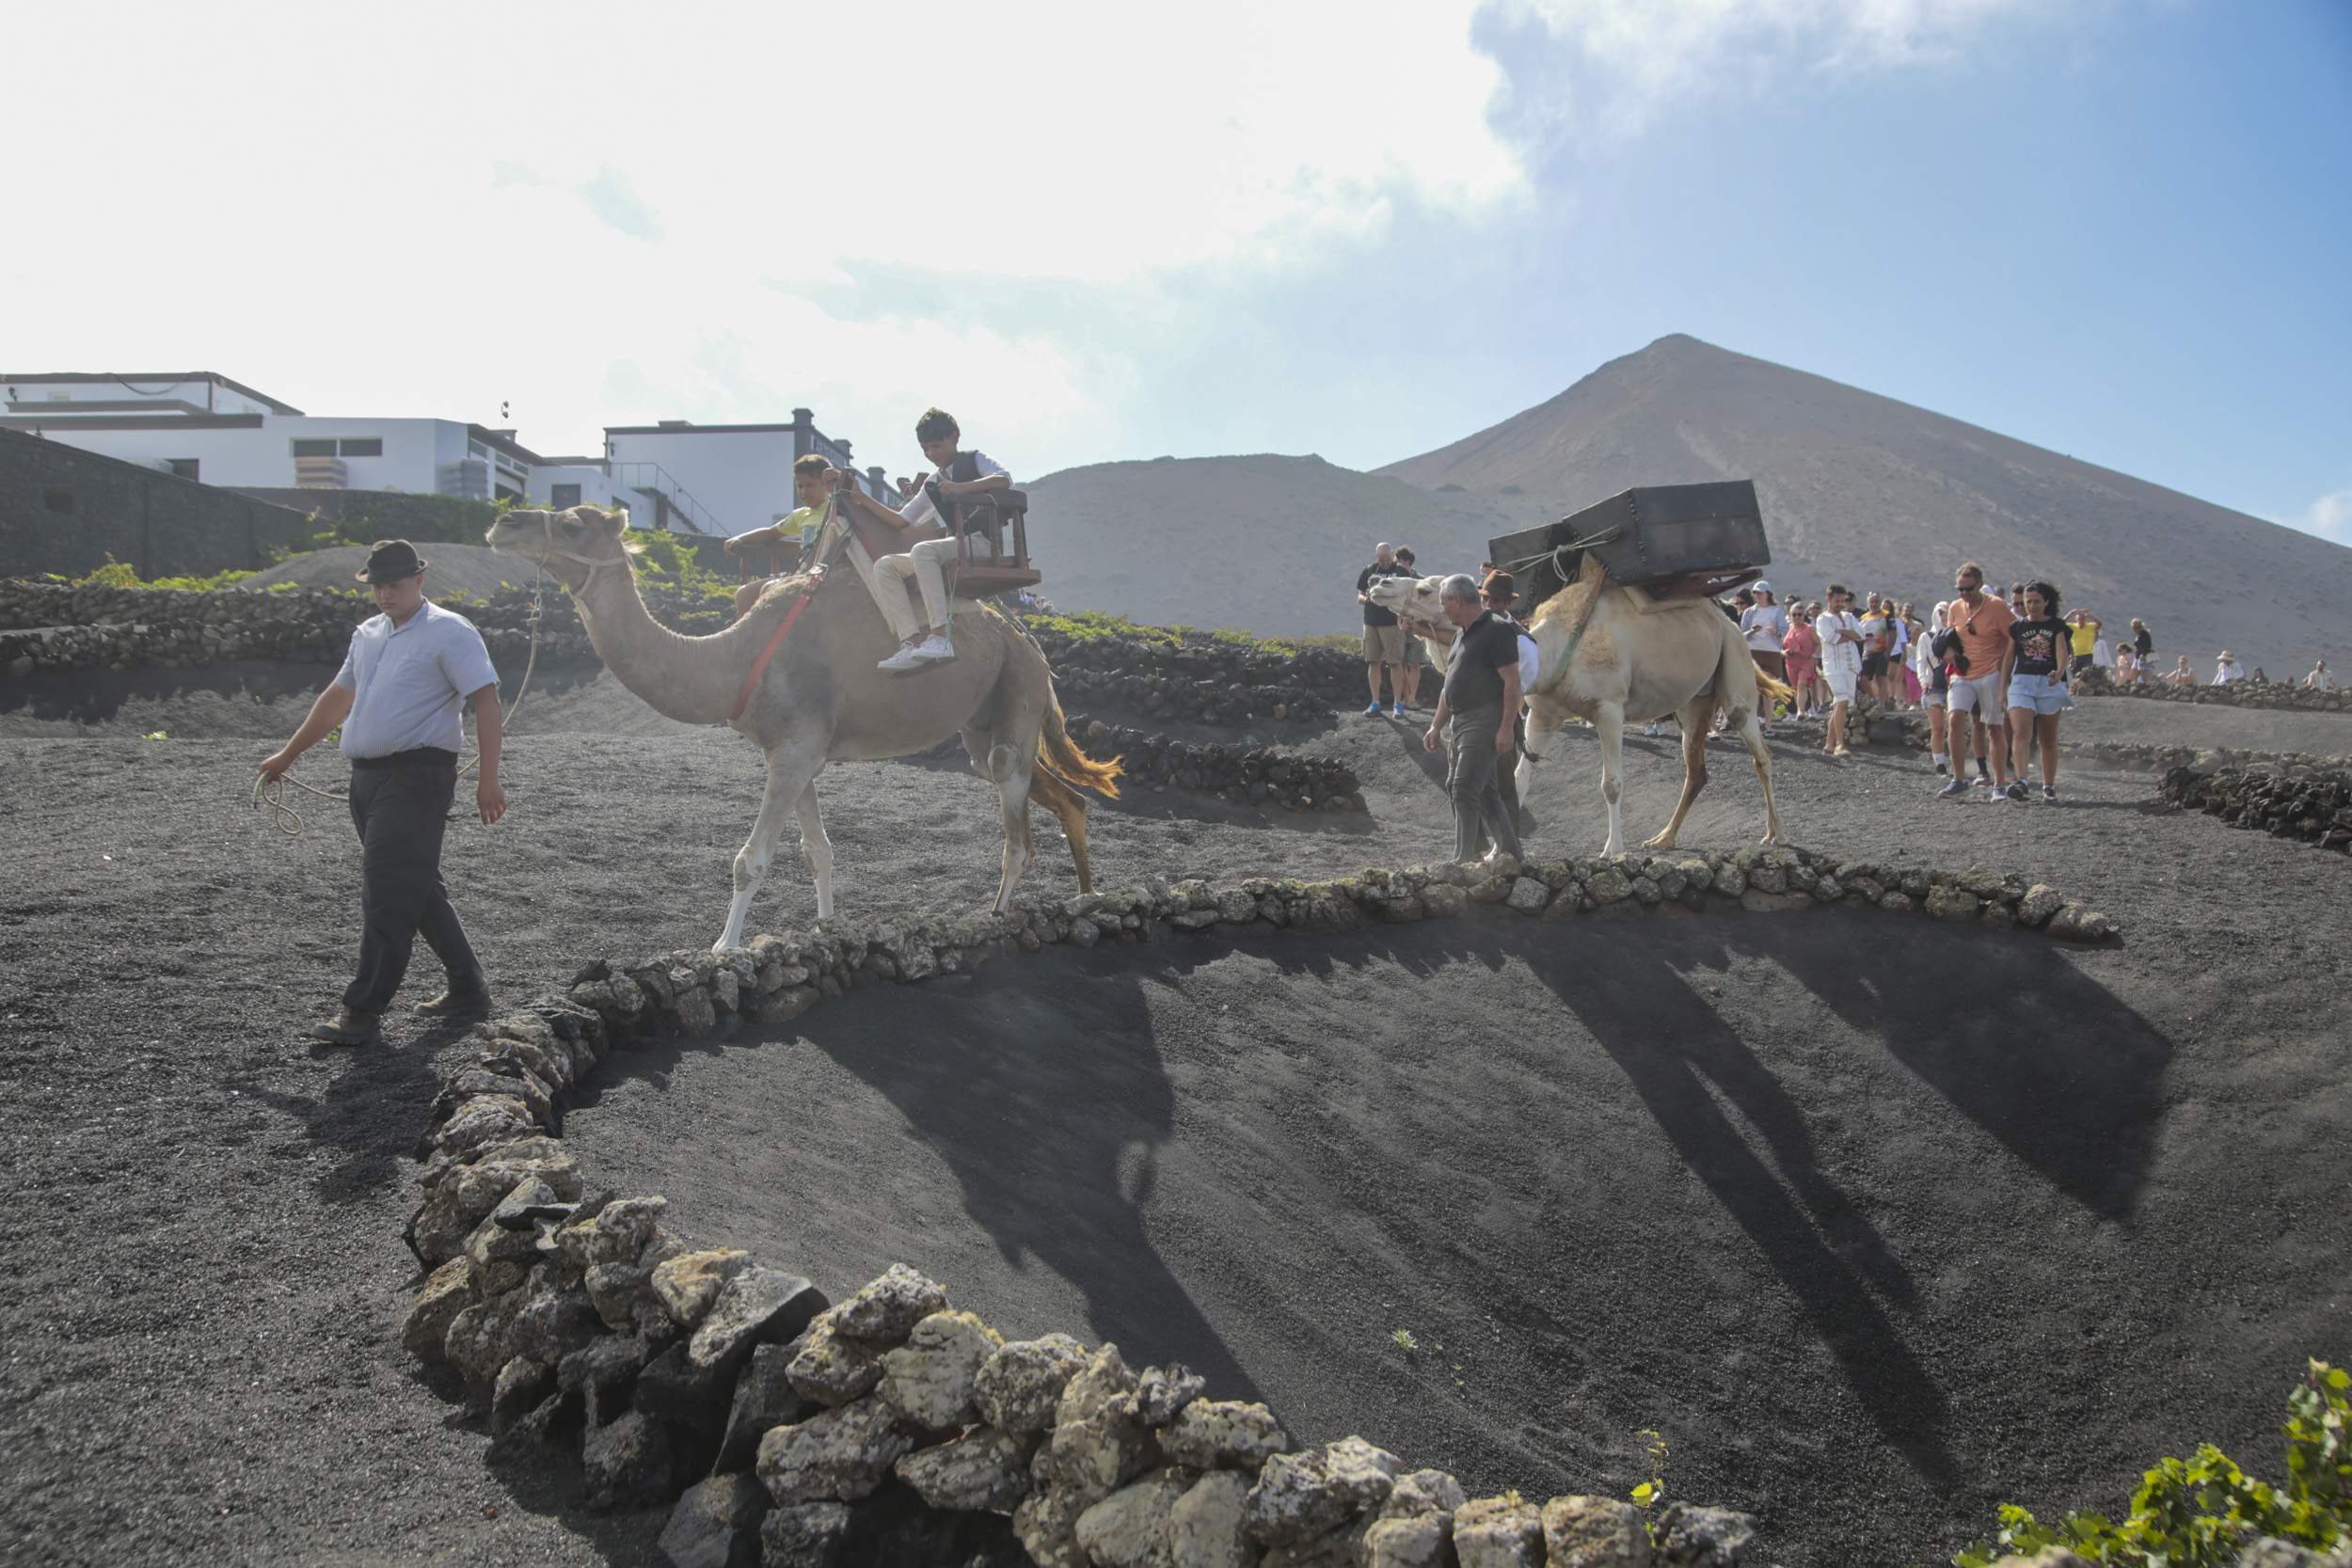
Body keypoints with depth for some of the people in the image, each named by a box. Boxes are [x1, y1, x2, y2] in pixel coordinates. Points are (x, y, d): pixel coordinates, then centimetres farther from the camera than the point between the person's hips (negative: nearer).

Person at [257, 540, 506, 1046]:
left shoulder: (449, 632, -6)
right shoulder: (367, 634, 18)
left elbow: (487, 704, -12)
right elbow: (338, 697, 30)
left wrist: (488, 779, -19)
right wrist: (289, 753, 35)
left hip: (417, 776, -8)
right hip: (368, 776, 9)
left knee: (388, 891, -10)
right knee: (417, 888, 13)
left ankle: (363, 1014, -8)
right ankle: (467, 990, 22)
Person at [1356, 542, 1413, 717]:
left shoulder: (1400, 572, 2)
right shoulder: (1369, 571, 11)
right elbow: (1359, 597, 14)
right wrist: (1366, 598, -10)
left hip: (1392, 623, -4)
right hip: (1371, 622, 4)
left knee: (1395, 663, -5)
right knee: (1373, 662, 6)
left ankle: (1398, 703, -1)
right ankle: (1375, 702, 14)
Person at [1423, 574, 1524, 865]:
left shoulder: (1497, 630, -11)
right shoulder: (1463, 634, 18)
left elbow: (1512, 682, -16)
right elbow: (1450, 686, 23)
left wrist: (1506, 728, -21)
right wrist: (1436, 726, 20)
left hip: (1485, 722, -9)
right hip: (1459, 722, 9)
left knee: (1464, 789, -14)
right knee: (1484, 791, 14)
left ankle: (1463, 860, -12)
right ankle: (1509, 852, 23)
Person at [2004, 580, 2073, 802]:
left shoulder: (2057, 626, 6)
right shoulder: (2017, 627, 11)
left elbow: (2062, 651, -8)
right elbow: (2009, 658, 13)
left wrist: (2060, 672, -28)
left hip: (2050, 684, 0)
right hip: (2022, 681, 0)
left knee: (2048, 739, 7)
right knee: (2020, 733, -18)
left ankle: (2049, 786, 16)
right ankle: (2020, 781, -28)